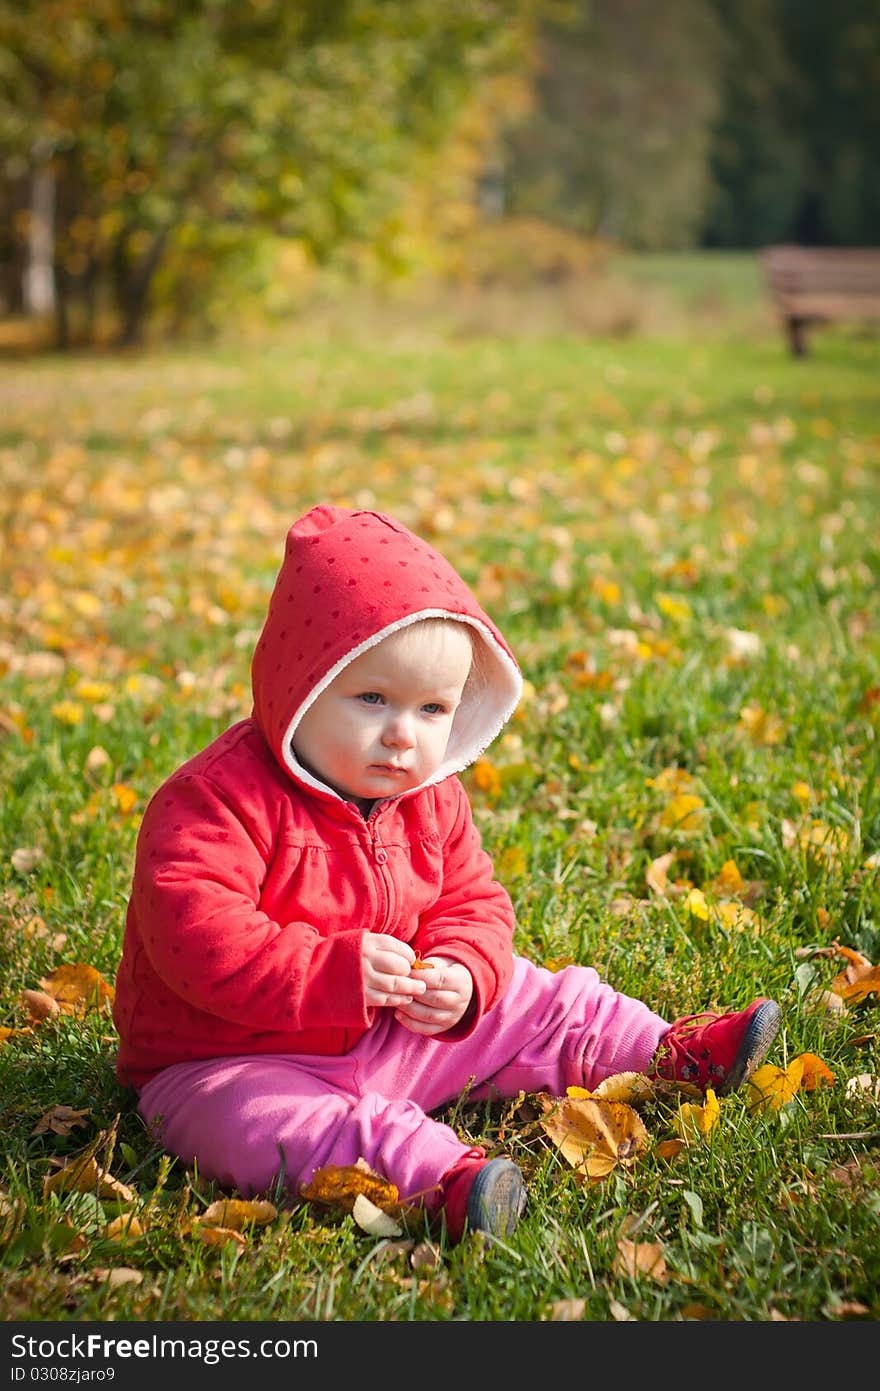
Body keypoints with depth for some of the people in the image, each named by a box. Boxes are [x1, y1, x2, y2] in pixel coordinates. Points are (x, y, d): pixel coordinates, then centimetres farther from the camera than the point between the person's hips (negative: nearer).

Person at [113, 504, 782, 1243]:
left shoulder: (431, 802, 1)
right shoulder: (218, 799, -23)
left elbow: (473, 903, 9)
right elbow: (199, 936, -32)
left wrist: (460, 977, -14)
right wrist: (336, 969, -38)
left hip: (391, 1035, 7)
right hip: (228, 1061, -7)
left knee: (529, 1003, 9)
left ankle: (669, 1053, 25)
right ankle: (437, 1172, -59)